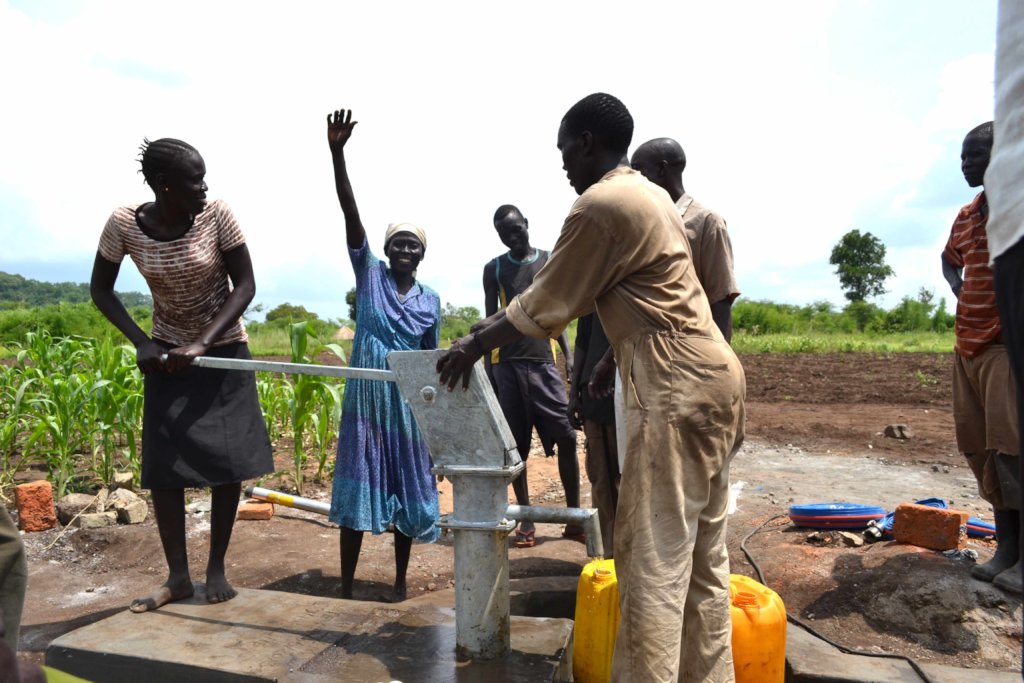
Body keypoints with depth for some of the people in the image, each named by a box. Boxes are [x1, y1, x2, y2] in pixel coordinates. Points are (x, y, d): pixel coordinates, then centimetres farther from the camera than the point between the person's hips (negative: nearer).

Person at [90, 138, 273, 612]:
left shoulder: (217, 216, -17)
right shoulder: (123, 224, -14)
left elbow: (245, 285, -14)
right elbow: (101, 290, -2)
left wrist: (202, 343, -23)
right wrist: (140, 343, -14)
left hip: (224, 351, -1)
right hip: (167, 353, 1)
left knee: (228, 462, -3)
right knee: (162, 464, -2)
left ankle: (216, 568, 12)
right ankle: (177, 576, 10)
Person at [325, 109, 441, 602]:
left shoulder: (430, 300, 4)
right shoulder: (369, 274, 0)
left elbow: (430, 360, 10)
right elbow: (350, 213, -11)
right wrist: (337, 153, -21)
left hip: (408, 403, 2)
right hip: (366, 398, -2)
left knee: (406, 487, 9)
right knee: (358, 486, 3)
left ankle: (400, 581, 23)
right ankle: (346, 587, 15)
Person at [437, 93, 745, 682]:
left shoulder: (601, 205, -12)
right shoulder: (651, 196, 18)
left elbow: (544, 307, -7)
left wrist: (472, 348, 4)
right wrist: (615, 359, 34)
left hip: (678, 390, -10)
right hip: (714, 377, 10)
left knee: (653, 560, -4)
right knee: (703, 555, 15)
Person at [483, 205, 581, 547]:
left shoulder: (550, 261, 9)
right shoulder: (493, 269, 6)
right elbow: (490, 320, 8)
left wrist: (569, 356, 5)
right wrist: (488, 367, 3)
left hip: (544, 360, 1)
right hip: (507, 363, 0)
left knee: (566, 436, -6)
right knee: (515, 443, 3)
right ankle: (527, 519, 14)